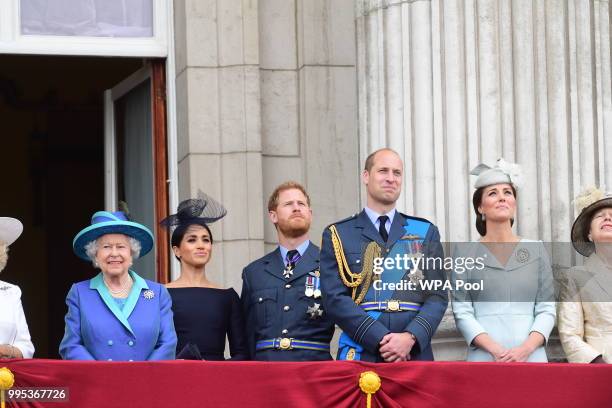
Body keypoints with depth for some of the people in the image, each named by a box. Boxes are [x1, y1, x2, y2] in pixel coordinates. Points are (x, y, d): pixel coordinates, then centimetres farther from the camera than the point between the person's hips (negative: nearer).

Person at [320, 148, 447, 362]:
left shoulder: (426, 233, 13)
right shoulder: (337, 235, 7)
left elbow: (437, 296, 6)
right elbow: (335, 299, -3)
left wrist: (411, 337, -12)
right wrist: (381, 340, -14)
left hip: (415, 355, 2)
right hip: (359, 355, -2)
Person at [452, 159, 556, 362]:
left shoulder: (536, 250, 11)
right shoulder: (465, 252, 7)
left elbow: (547, 309, 6)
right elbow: (462, 312, 0)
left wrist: (526, 349, -10)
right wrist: (495, 350, -12)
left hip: (531, 355, 1)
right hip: (484, 357, -1)